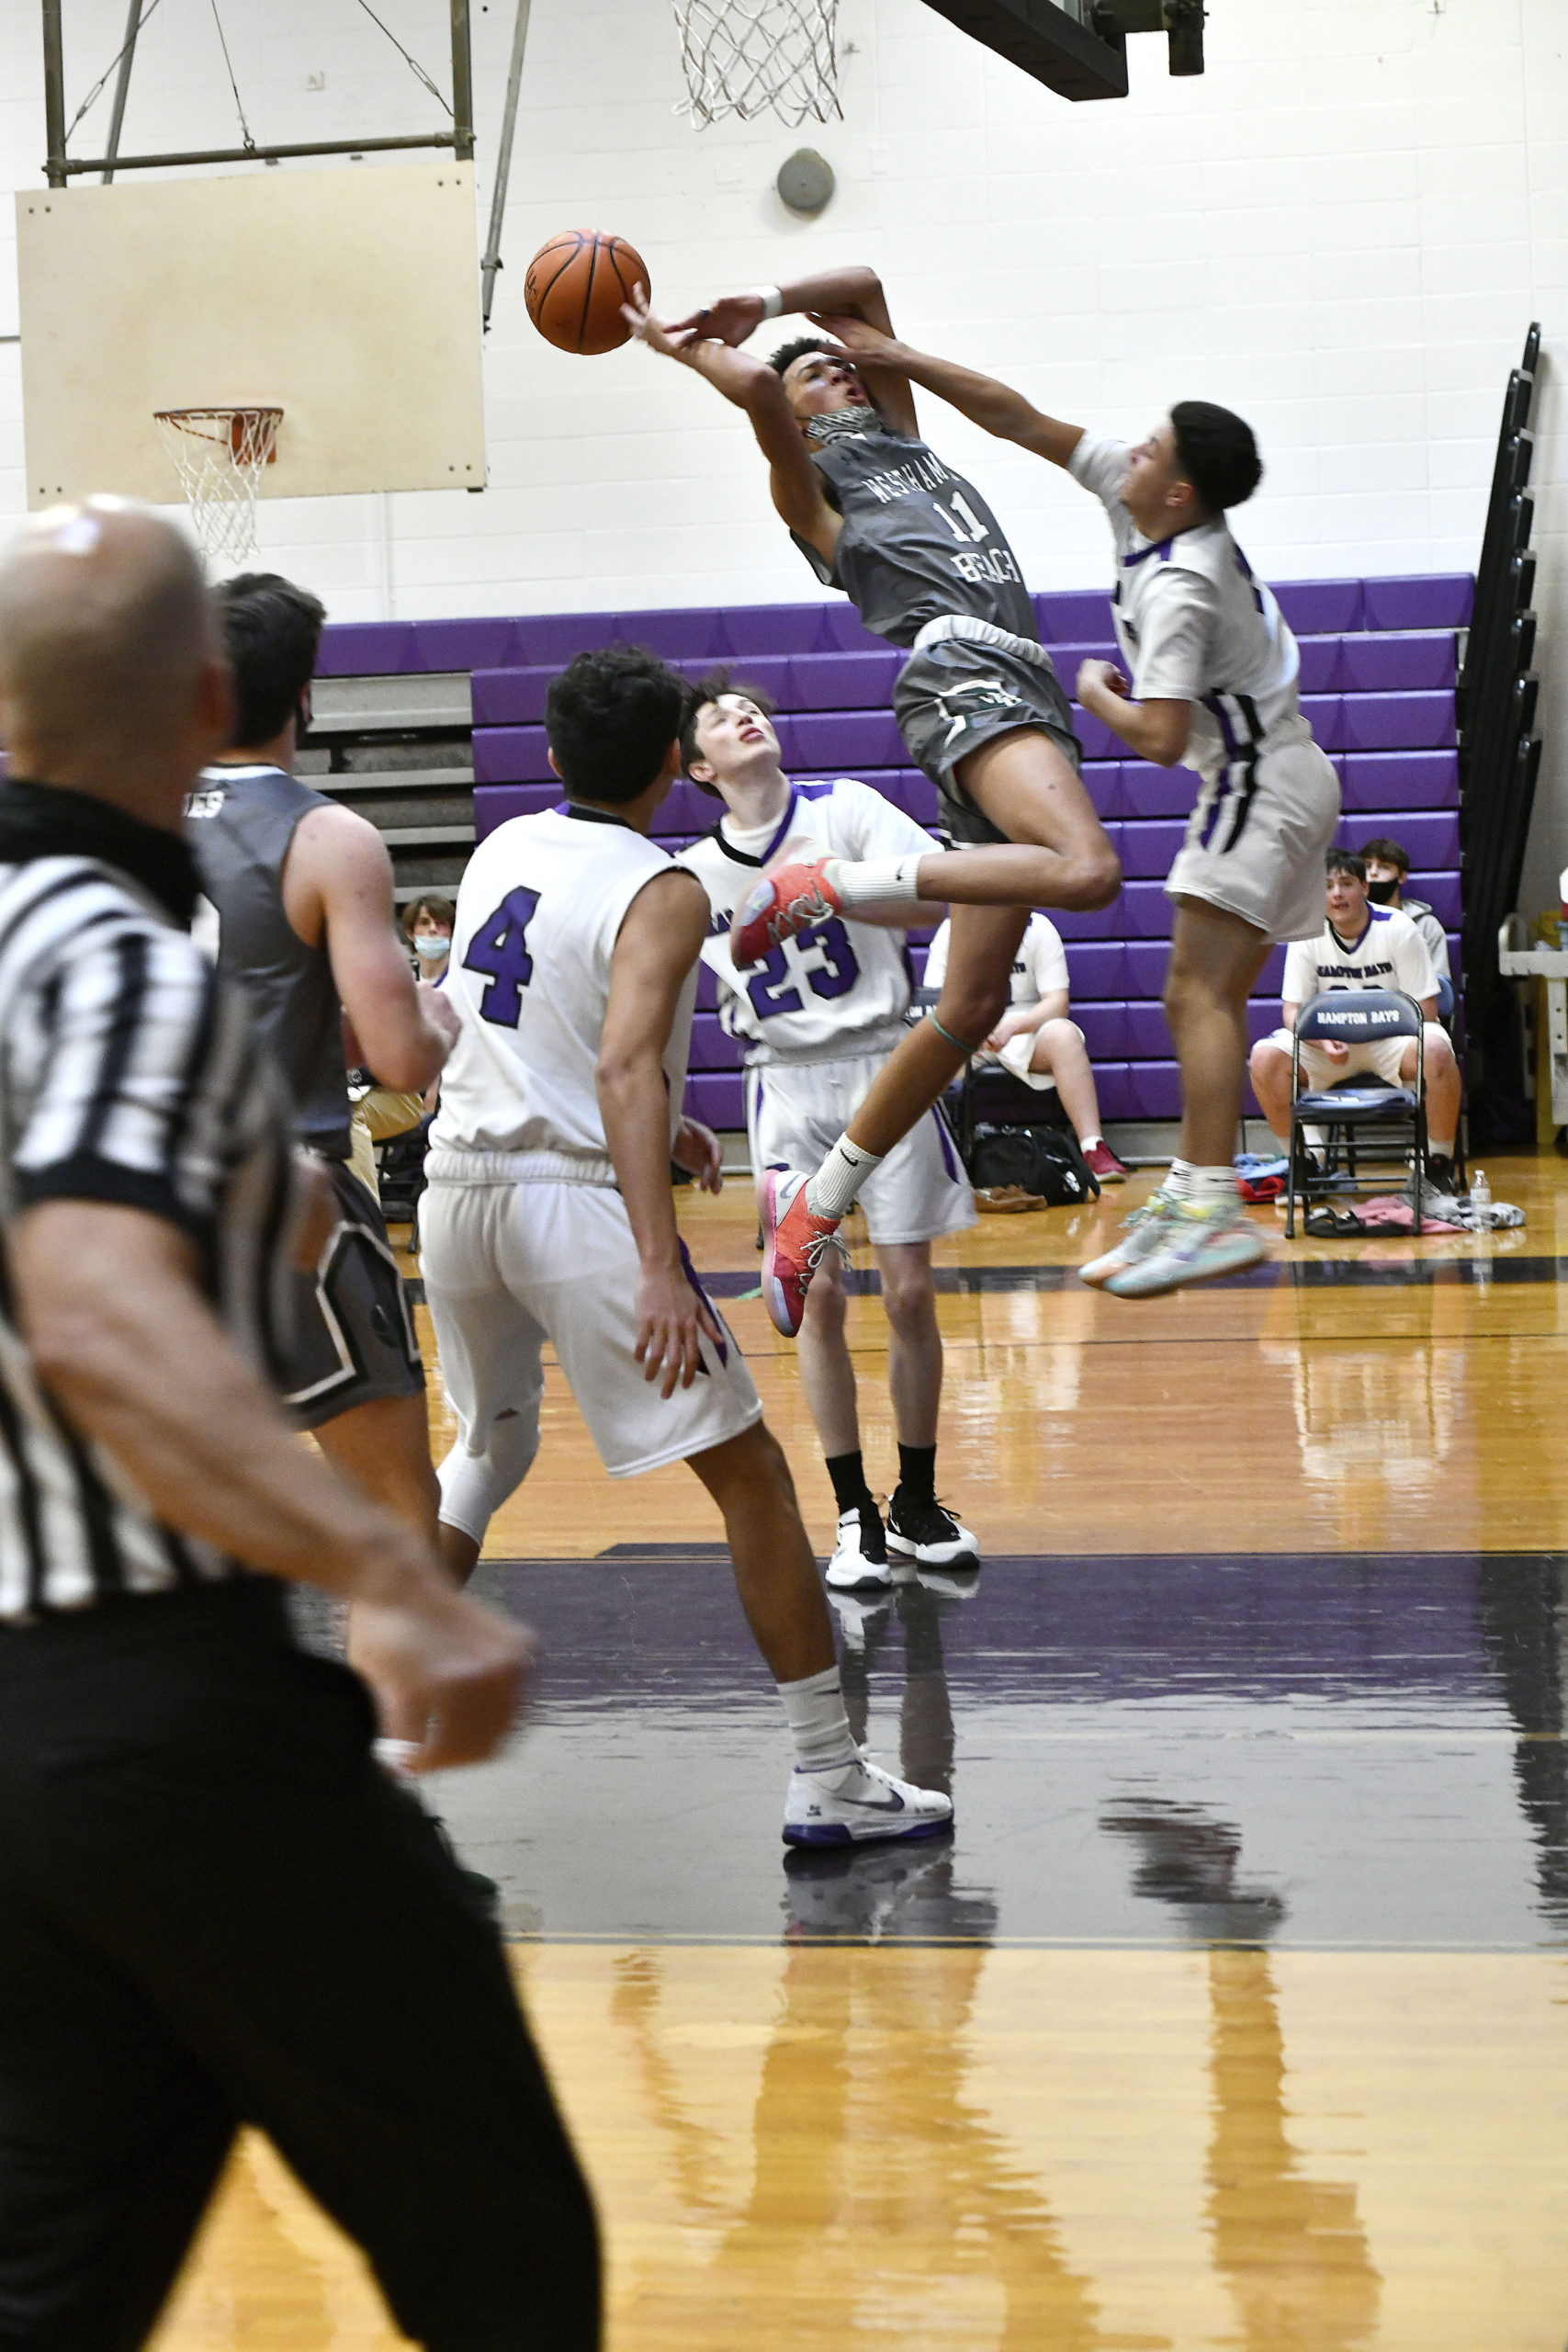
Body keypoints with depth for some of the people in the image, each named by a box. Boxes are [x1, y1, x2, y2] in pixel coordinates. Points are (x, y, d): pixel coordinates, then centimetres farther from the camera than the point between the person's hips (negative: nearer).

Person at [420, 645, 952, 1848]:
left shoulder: (502, 850, 12)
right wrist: (660, 1267, -28)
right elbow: (625, 1066, -23)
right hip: (576, 1195, -7)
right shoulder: (661, 891, -9)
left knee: (488, 1449, 28)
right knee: (750, 1475, 1)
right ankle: (830, 1779, 1)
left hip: (458, 1183, 7)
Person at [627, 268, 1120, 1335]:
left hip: (1025, 692, 7)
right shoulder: (812, 482, 12)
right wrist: (680, 347, 7)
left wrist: (763, 306, 31)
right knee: (1087, 868, -35)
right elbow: (758, 389, -8)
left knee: (972, 1005, 0)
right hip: (959, 674, -7)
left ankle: (814, 1203, 6)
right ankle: (824, 889, -22)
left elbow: (866, 283, 35)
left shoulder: (902, 439, 32)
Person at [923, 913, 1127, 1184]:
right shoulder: (950, 932, 1)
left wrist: (1012, 1026, -28)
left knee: (1064, 1035, -33)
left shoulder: (1039, 928, -2)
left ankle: (1094, 1151, -38)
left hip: (1026, 1027, -1)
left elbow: (1057, 1002, -9)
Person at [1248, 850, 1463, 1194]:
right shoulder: (1308, 935, -5)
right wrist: (1322, 1040, -26)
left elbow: (1425, 1009, -10)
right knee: (1265, 1057, -24)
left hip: (1392, 1037, -2)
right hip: (1329, 1041, 3)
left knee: (1436, 1051, -37)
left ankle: (1439, 1163, -18)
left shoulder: (1397, 929, -11)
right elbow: (1292, 1011, -4)